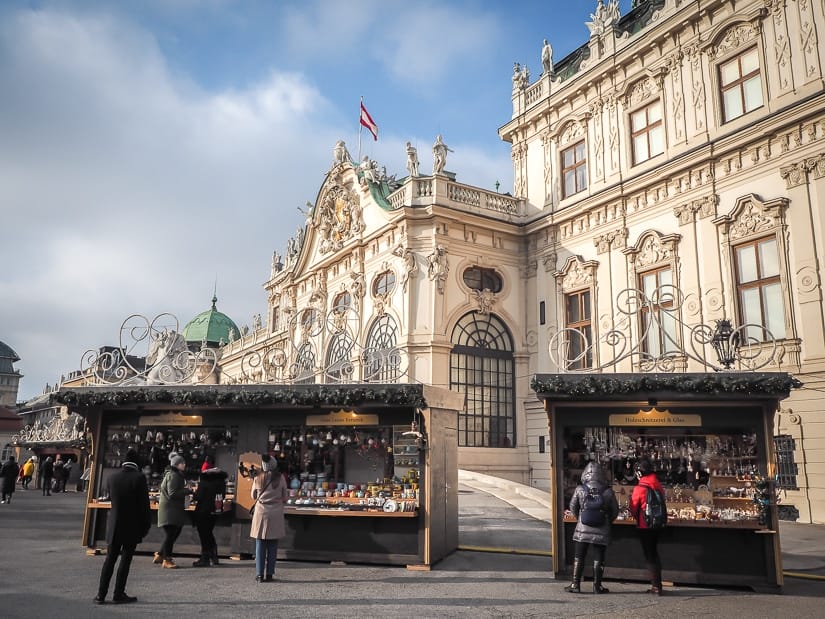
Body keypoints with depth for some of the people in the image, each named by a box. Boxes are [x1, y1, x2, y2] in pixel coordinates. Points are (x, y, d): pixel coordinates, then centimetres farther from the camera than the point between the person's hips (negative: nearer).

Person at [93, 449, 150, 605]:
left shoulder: (113, 478, -1)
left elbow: (112, 500, 9)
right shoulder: (139, 478, -14)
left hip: (114, 525, 4)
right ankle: (119, 594, 10)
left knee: (110, 559, 13)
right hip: (132, 527, -4)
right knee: (125, 560, 5)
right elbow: (144, 504, -12)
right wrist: (146, 526, -3)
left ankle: (101, 594, 15)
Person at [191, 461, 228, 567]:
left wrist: (194, 496, 3)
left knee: (204, 534, 2)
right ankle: (213, 557, 24)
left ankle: (205, 559, 4)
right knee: (209, 532, 20)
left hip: (203, 510, -7)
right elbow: (223, 493, 8)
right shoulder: (221, 477, 4)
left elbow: (199, 495, -17)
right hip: (215, 509, 7)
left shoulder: (204, 476, -17)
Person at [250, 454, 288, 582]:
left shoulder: (258, 479, -2)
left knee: (260, 544, 7)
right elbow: (284, 497, 3)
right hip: (276, 514, -1)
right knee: (272, 546, 7)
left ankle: (259, 575, 7)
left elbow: (253, 497, 10)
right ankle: (269, 574, 8)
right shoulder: (280, 478, -5)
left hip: (261, 513, 1)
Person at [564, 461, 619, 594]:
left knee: (579, 557, 9)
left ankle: (575, 584, 11)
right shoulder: (608, 491, -7)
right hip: (602, 532, 0)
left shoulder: (580, 489, -8)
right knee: (598, 558, 10)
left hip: (583, 530, 0)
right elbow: (615, 511, 3)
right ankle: (597, 585, 14)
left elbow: (573, 508, 2)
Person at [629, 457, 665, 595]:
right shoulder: (658, 486, 0)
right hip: (657, 525, 6)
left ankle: (656, 586, 4)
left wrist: (637, 517, 12)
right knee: (654, 553, 18)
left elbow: (633, 510, -7)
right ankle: (657, 584, 23)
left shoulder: (639, 488, -16)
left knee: (649, 555, 3)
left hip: (644, 526, -6)